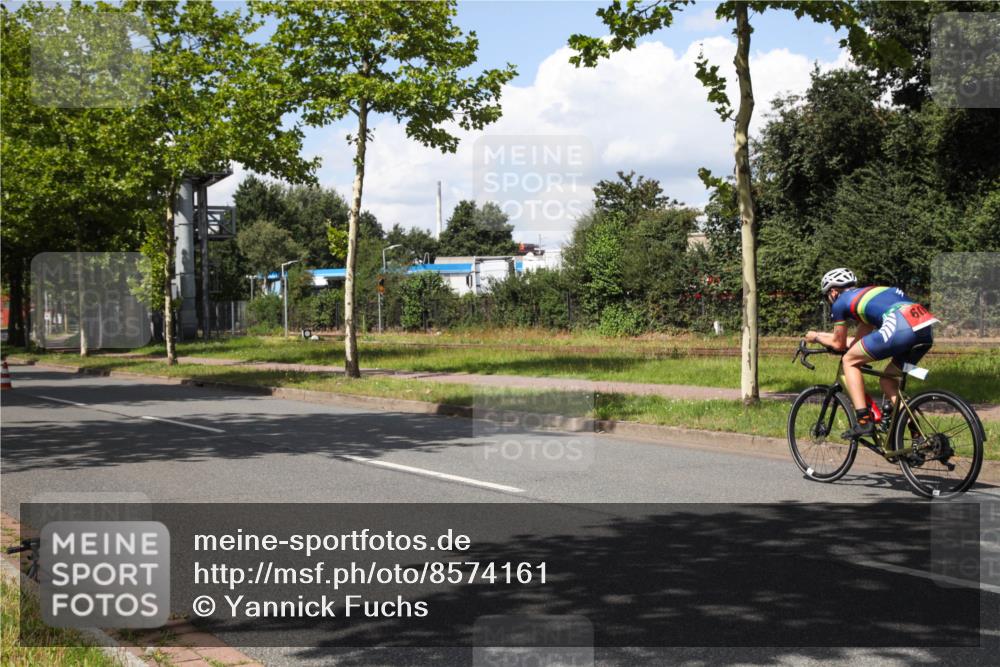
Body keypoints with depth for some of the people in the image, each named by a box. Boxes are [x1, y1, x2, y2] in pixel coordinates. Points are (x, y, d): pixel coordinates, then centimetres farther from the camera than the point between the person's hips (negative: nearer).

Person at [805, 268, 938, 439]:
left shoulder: (840, 303, 15)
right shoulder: (868, 293, 36)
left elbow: (839, 344, 24)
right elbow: (858, 341, 40)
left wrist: (816, 337, 42)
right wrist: (822, 335, 50)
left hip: (901, 327, -8)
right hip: (927, 329, 8)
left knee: (850, 361, 12)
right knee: (887, 380, 25)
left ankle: (864, 421, 3)